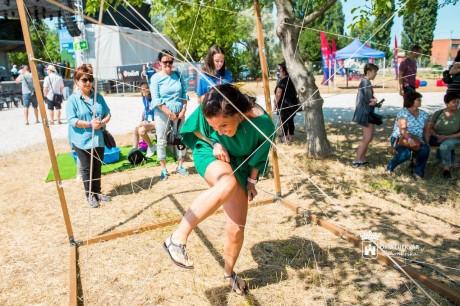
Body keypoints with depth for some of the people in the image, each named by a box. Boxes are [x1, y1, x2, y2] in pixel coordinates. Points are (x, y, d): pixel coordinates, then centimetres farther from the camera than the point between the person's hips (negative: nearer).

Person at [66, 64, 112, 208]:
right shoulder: (72, 99, -8)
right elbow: (72, 120, -14)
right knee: (87, 168, 5)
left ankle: (98, 192, 28)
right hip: (82, 140, -4)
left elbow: (108, 113, 7)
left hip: (98, 139, 4)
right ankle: (90, 195, 18)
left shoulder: (98, 97, 7)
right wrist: (90, 124, -24)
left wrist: (102, 122, -13)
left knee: (97, 166, 13)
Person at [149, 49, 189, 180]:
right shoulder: (155, 78, -5)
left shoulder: (178, 75, 5)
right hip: (162, 115, -3)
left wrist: (183, 110, -6)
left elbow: (184, 94, 5)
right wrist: (169, 113, -15)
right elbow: (156, 99, -12)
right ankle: (164, 169, 13)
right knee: (162, 141, 3)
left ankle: (180, 166, 22)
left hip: (179, 113, 3)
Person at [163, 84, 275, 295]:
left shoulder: (262, 123, -29)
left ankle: (229, 273, 30)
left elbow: (260, 153, -8)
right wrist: (213, 144, -21)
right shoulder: (206, 111, -28)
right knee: (227, 183, -40)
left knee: (236, 227, 1)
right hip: (211, 155, -2)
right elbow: (190, 132, -6)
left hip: (238, 164, 2)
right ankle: (177, 238, -36)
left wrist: (252, 181, -2)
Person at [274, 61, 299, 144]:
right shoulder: (292, 80, 7)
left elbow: (278, 94, -19)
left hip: (284, 105, -7)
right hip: (293, 104, 8)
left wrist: (275, 104, -9)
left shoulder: (282, 82, -17)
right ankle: (291, 136, 21)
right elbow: (295, 92, 15)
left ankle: (285, 138, 5)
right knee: (290, 120, 14)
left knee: (284, 121, 1)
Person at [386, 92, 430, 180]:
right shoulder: (403, 112, -9)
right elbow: (403, 129, -21)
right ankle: (389, 169, -7)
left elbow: (426, 129, 12)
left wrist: (426, 142, -4)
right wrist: (409, 138, -38)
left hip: (417, 140, 5)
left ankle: (418, 172, -8)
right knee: (406, 153, -34)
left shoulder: (423, 114, 11)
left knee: (425, 149, -27)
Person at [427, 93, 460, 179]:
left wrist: (446, 137, -19)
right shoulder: (438, 113, 2)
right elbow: (430, 128, 2)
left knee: (444, 146, -37)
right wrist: (437, 136, -17)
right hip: (437, 138, 3)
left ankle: (446, 168, -16)